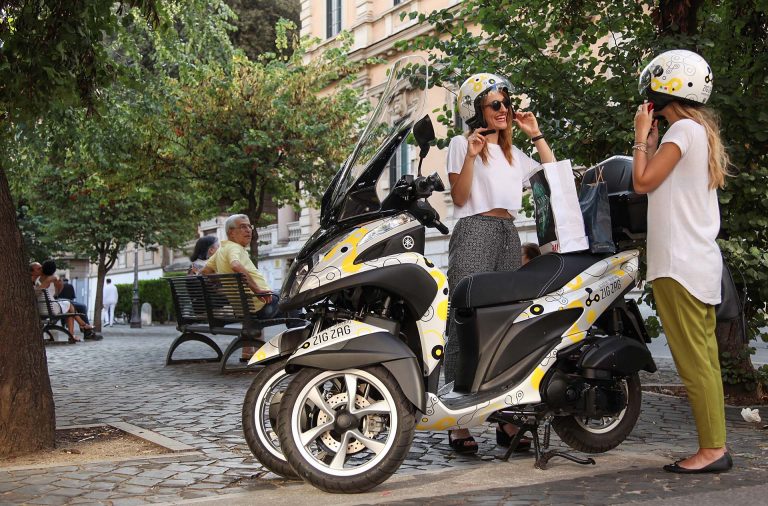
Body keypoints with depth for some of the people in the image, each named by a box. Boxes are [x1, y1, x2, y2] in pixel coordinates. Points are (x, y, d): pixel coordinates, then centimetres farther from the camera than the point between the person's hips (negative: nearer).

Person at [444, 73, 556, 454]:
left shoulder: (513, 153, 26)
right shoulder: (461, 143, 8)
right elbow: (459, 196, -1)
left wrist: (536, 135, 18)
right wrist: (470, 156, -14)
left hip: (509, 236, 6)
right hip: (474, 231, -6)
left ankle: (508, 420, 5)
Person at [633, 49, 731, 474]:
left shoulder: (683, 129, -9)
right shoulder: (703, 130, 19)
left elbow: (643, 181, -14)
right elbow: (662, 183, 19)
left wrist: (641, 135, -3)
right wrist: (651, 141, 16)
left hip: (679, 264, -10)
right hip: (702, 262, 10)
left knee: (692, 361, -7)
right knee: (704, 359, 9)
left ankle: (711, 449, -3)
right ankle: (716, 447, 13)